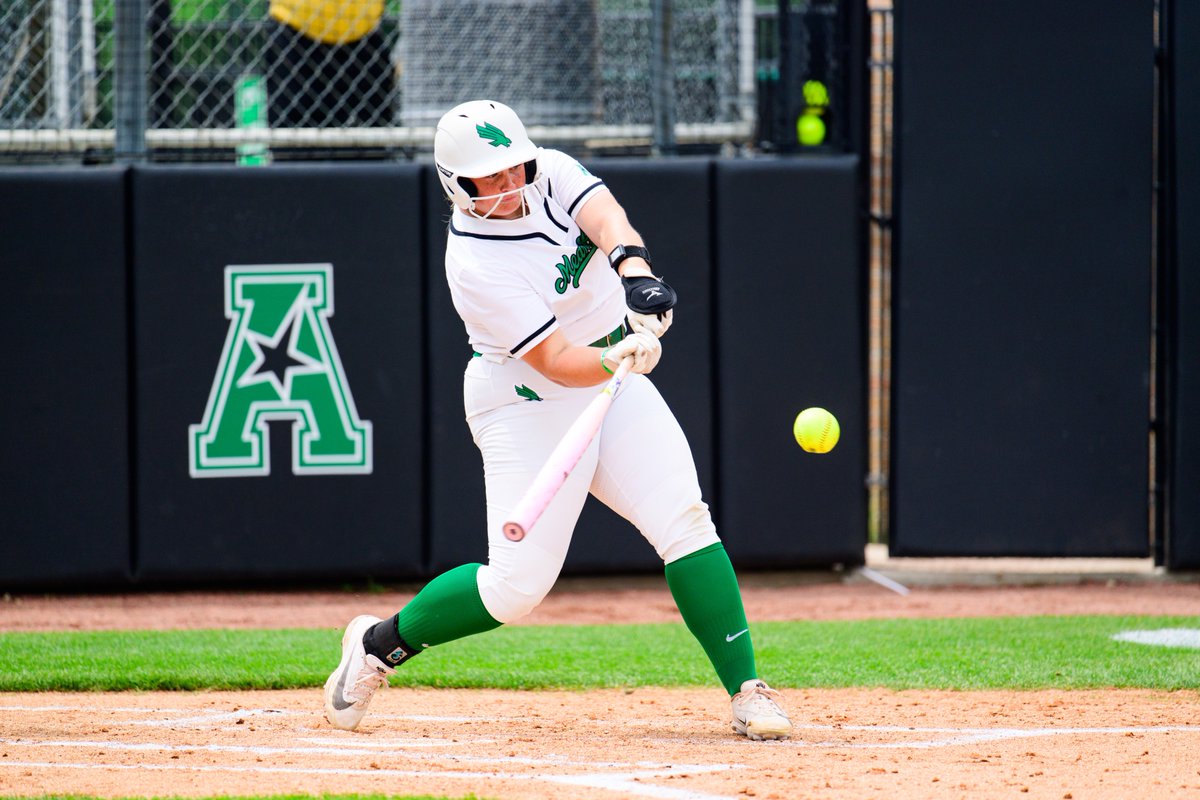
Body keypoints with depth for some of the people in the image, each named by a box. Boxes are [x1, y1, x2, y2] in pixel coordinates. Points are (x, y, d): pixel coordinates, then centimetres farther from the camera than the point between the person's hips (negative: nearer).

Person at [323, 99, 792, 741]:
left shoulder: (552, 173, -6)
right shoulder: (475, 266, -23)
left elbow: (605, 218, -25)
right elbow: (557, 365, -28)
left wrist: (633, 268, -46)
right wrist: (616, 360, -48)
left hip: (612, 382, 6)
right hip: (527, 403, -6)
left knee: (684, 520, -13)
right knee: (518, 584, -10)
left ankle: (746, 690, -13)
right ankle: (380, 643, 14)